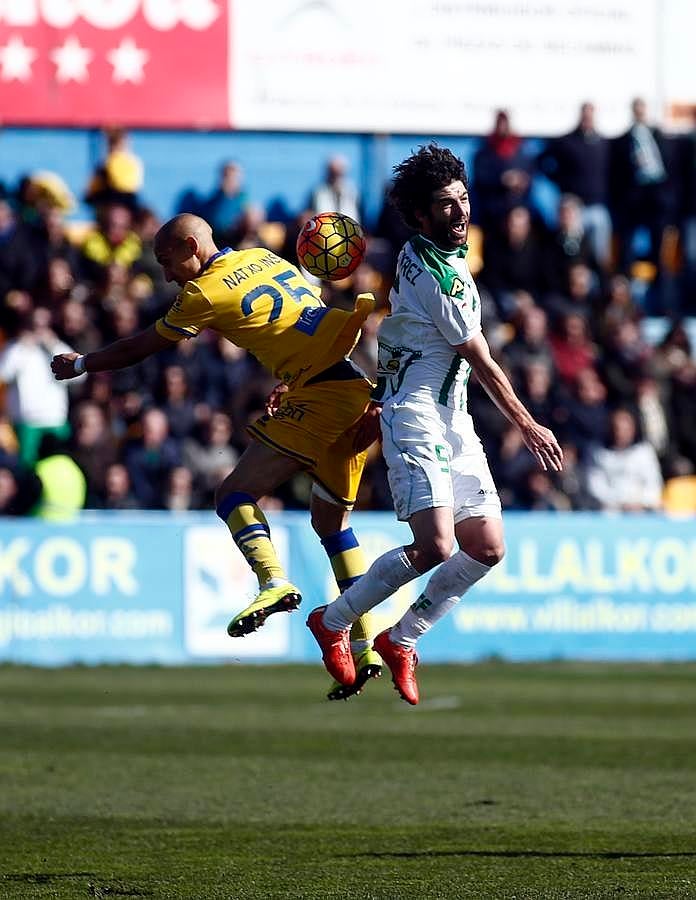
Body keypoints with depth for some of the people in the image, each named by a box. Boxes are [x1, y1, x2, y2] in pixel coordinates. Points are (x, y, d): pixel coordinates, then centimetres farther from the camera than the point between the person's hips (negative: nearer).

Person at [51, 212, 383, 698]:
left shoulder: (206, 292, -2)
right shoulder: (264, 258, 18)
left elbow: (138, 349, 9)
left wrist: (80, 364, 24)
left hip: (318, 396, -8)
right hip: (357, 389, 8)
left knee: (235, 494, -4)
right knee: (332, 520, 15)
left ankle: (274, 582, -27)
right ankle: (366, 645, 11)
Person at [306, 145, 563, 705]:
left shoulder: (419, 256, 11)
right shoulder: (437, 274, -18)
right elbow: (482, 362, -10)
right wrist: (528, 426, -1)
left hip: (452, 418, 10)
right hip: (417, 416, -10)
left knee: (487, 548, 4)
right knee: (434, 546, -22)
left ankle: (402, 639, 16)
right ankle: (332, 622, -2)